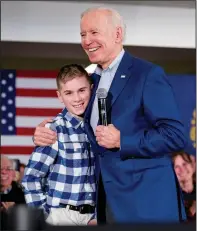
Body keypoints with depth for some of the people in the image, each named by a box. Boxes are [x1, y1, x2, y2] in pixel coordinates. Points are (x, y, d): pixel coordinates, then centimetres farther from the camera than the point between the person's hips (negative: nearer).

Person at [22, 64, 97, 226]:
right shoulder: (55, 130, -10)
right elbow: (31, 178, -11)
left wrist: (97, 215, 5)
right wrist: (44, 216, -9)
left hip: (91, 215, 5)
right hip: (62, 216, -4)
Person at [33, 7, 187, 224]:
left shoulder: (148, 74, -8)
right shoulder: (92, 79, 15)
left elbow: (174, 135, -15)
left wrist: (121, 141, -20)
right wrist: (47, 134, 2)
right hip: (107, 203, 7)